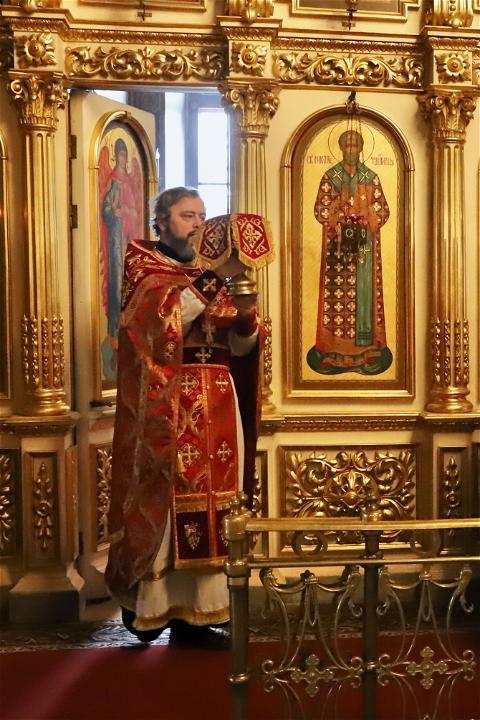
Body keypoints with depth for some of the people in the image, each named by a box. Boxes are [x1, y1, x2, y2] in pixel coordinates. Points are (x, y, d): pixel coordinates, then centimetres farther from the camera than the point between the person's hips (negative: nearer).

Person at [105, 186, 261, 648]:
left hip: (215, 408, 5)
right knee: (161, 502, -6)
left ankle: (193, 613, 8)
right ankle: (145, 603, 7)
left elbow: (239, 347, 11)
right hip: (165, 408, -5)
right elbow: (165, 315, -17)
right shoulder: (141, 264, 4)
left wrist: (245, 315, -9)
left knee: (207, 507, 2)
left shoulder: (212, 274, 20)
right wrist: (214, 279, -23)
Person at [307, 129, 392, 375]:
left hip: (365, 244, 1)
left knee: (364, 290, 2)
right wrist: (340, 225, -15)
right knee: (337, 292, -1)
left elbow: (382, 210, 5)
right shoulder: (329, 177, 3)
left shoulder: (372, 177, 6)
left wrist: (366, 226, -12)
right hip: (337, 243, -1)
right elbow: (320, 209, 0)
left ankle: (365, 344, 7)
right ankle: (335, 344, 6)